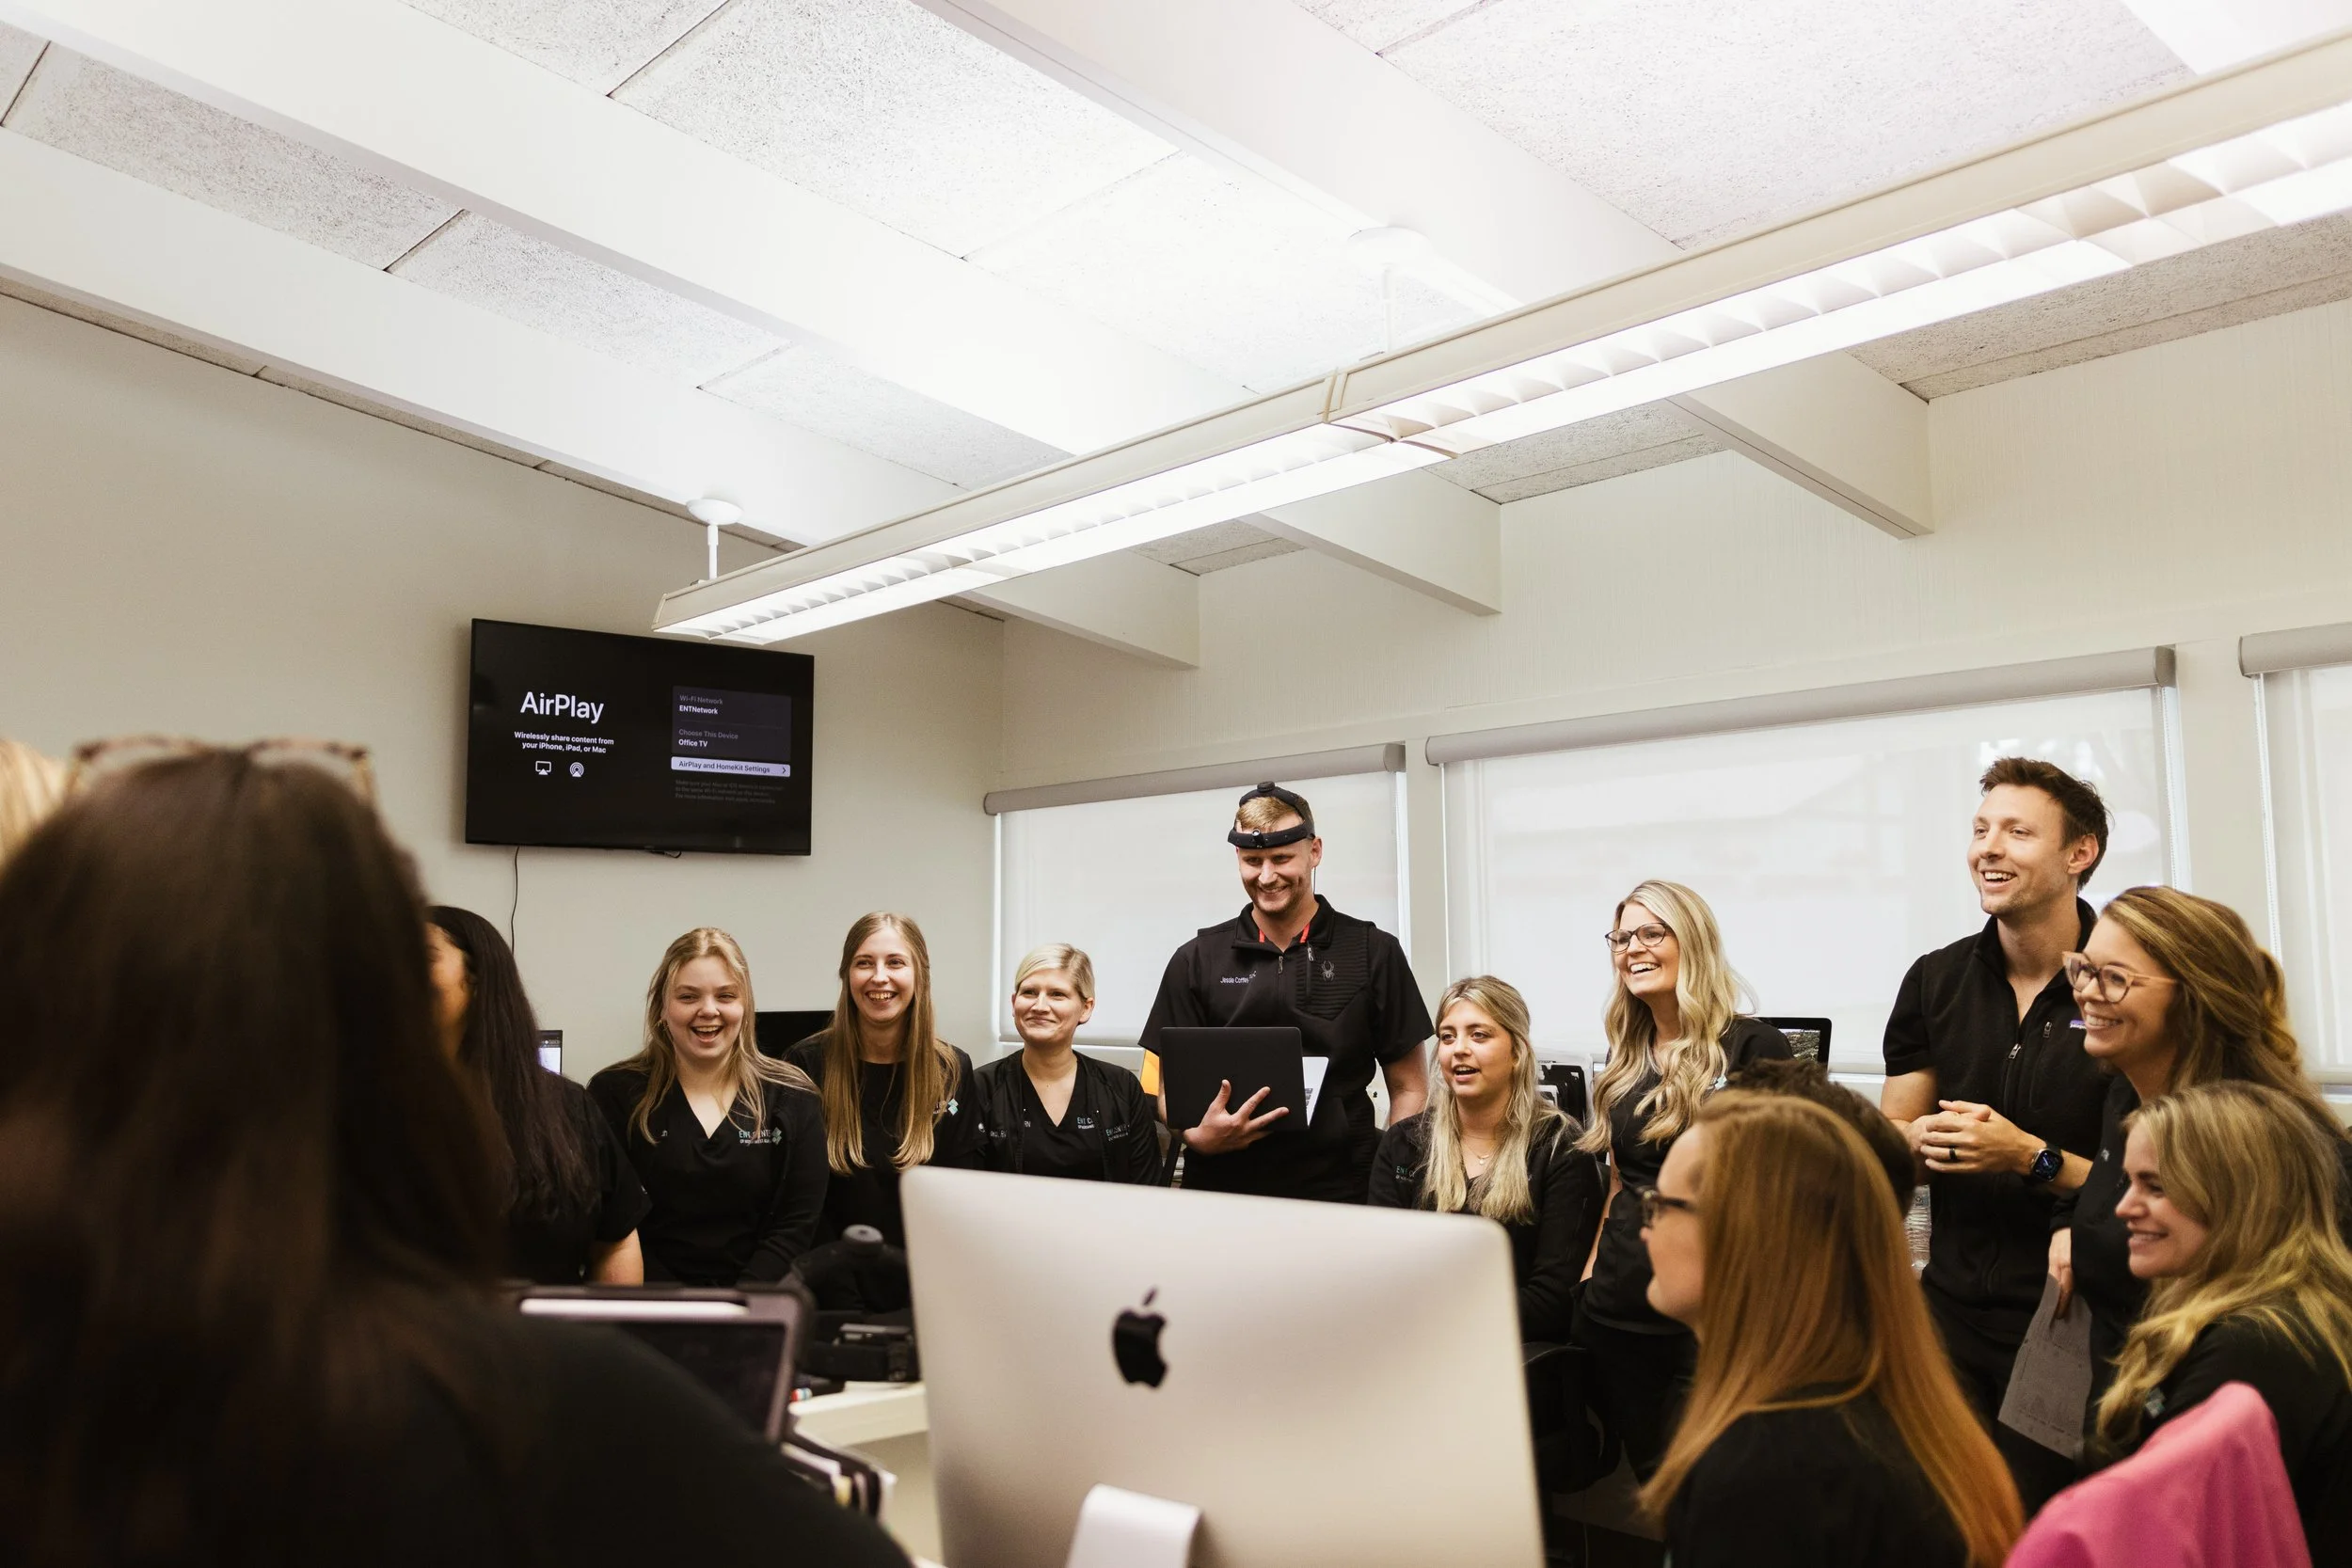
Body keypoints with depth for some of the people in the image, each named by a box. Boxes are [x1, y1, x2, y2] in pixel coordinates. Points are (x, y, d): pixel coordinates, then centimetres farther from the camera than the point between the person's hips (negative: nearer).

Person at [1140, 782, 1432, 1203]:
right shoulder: (1197, 960, 6)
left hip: (1339, 1197, -2)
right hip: (1221, 1189, 2)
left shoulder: (1374, 953, 2)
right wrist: (1199, 1135, -13)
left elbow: (1409, 1088, 5)